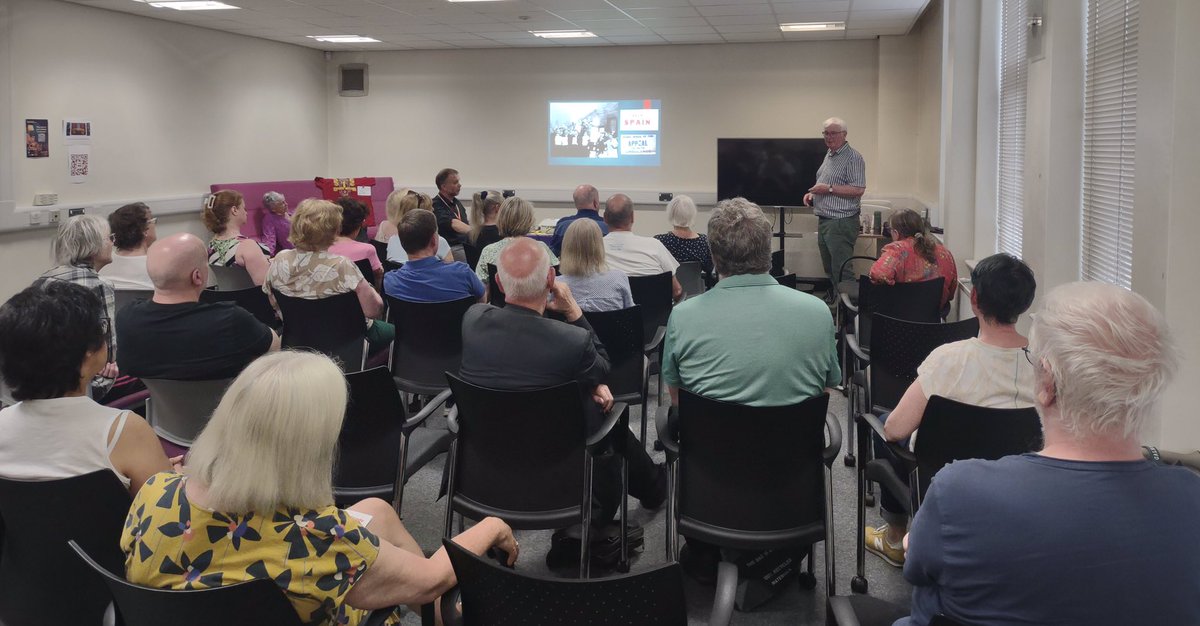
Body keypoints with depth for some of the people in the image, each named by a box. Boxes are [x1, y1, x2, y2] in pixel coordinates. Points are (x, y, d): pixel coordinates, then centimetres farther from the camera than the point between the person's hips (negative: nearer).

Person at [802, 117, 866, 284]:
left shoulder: (853, 157, -10)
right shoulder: (829, 155, 17)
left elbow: (858, 189, -19)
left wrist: (829, 188, -19)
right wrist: (813, 194, 10)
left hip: (841, 222, -9)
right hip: (824, 220, 9)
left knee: (841, 272, -10)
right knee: (829, 269, 14)